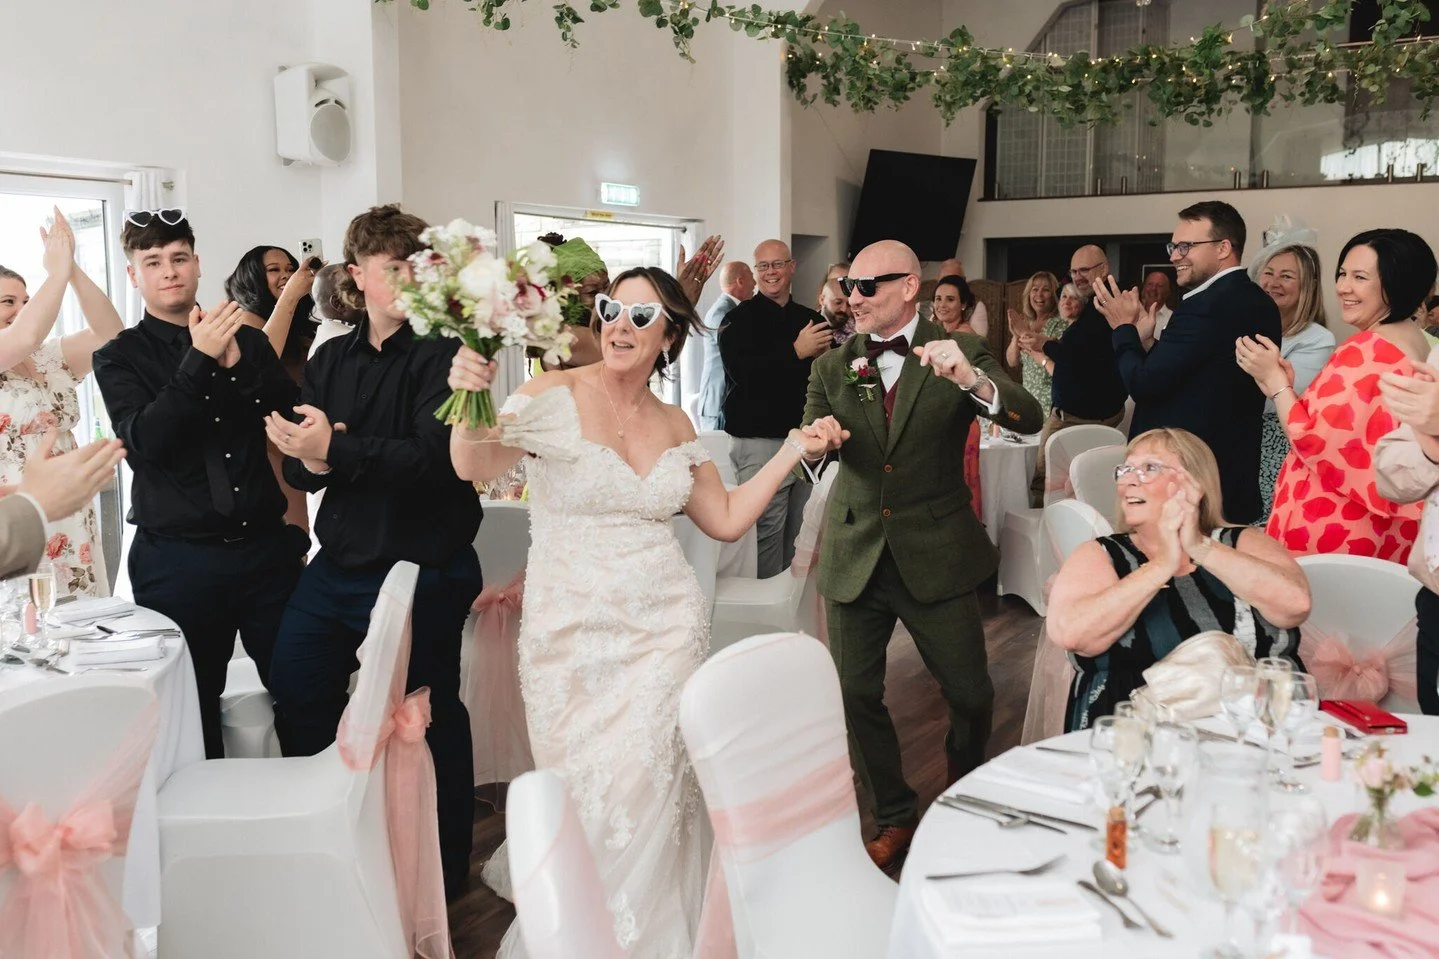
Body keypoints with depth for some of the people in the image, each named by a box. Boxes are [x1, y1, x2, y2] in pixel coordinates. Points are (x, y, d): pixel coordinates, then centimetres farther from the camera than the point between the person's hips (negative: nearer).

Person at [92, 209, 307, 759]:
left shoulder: (248, 341, 9)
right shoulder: (119, 358, 2)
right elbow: (145, 441, -13)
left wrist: (237, 363, -14)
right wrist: (200, 358, -20)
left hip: (266, 547, 2)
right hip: (178, 562, -2)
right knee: (193, 715, 7)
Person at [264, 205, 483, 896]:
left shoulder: (441, 357, -10)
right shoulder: (330, 360, 9)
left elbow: (437, 458, -24)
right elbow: (299, 467, 5)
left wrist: (337, 450, -30)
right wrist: (308, 462, -18)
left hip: (422, 573, -6)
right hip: (337, 566, 6)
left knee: (429, 722, 7)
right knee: (296, 702, 13)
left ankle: (445, 873, 28)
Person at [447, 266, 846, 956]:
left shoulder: (675, 424, 7)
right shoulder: (556, 396, -7)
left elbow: (727, 519, 12)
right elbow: (474, 465, -21)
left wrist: (794, 448, 8)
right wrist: (467, 398, -40)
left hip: (665, 627, 3)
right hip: (572, 632, -2)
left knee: (644, 789, 0)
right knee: (582, 792, 4)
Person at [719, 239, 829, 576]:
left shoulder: (810, 319, 14)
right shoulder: (741, 318, -2)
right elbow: (740, 372, -17)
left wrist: (827, 356, -4)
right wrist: (796, 352, -17)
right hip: (760, 439, -6)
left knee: (796, 532, 11)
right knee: (767, 530, -9)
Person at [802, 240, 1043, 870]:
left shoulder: (961, 352, -3)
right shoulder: (832, 367, 6)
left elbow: (1029, 419, -16)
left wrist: (972, 379, -35)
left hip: (936, 555, -2)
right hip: (855, 554, 3)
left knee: (970, 693, 4)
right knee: (854, 694, 4)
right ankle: (895, 817, 26)